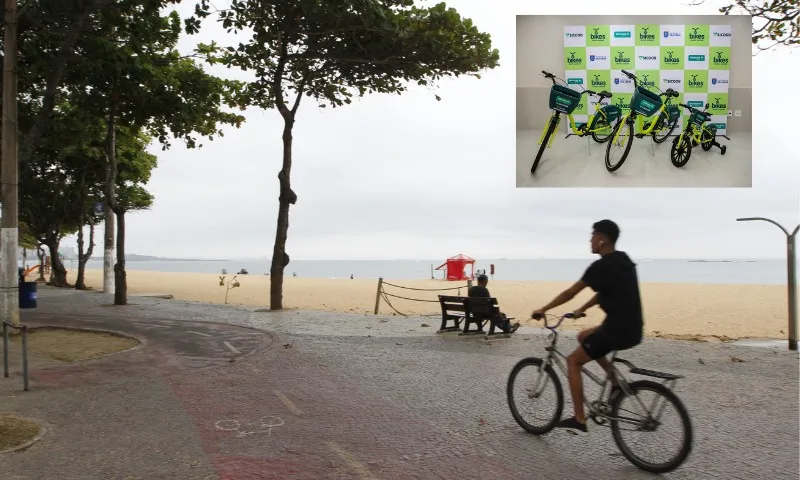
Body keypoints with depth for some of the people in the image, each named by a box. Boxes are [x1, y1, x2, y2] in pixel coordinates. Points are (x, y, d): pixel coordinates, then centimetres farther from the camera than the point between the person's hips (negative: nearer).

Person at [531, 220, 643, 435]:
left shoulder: (602, 265, -13)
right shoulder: (623, 261, 13)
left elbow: (571, 292, -9)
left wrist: (543, 309, 2)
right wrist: (582, 309, 31)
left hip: (618, 329, -9)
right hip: (632, 329, 9)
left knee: (573, 361, 5)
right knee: (584, 336, 27)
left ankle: (579, 420, 6)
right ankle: (616, 383, 18)